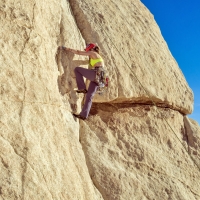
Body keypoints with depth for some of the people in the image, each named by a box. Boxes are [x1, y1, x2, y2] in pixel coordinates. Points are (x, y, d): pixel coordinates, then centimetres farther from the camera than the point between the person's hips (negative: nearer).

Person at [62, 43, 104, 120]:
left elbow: (78, 52, 6)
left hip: (96, 74, -9)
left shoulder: (92, 53, 8)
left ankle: (82, 88, -2)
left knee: (77, 69, 2)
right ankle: (83, 115, 2)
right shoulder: (98, 57, 33)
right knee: (89, 96, 5)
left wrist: (68, 49, 13)